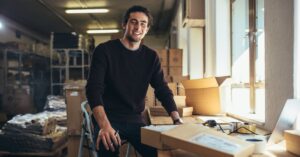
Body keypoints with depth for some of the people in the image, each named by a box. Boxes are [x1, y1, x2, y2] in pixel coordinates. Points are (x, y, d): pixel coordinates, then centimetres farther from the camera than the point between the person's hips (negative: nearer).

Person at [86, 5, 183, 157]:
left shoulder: (151, 56, 6)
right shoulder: (104, 50, -8)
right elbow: (94, 89, -17)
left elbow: (163, 90, 3)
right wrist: (105, 125, -34)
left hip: (135, 120, 4)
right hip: (108, 120, -3)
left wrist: (177, 120, -15)